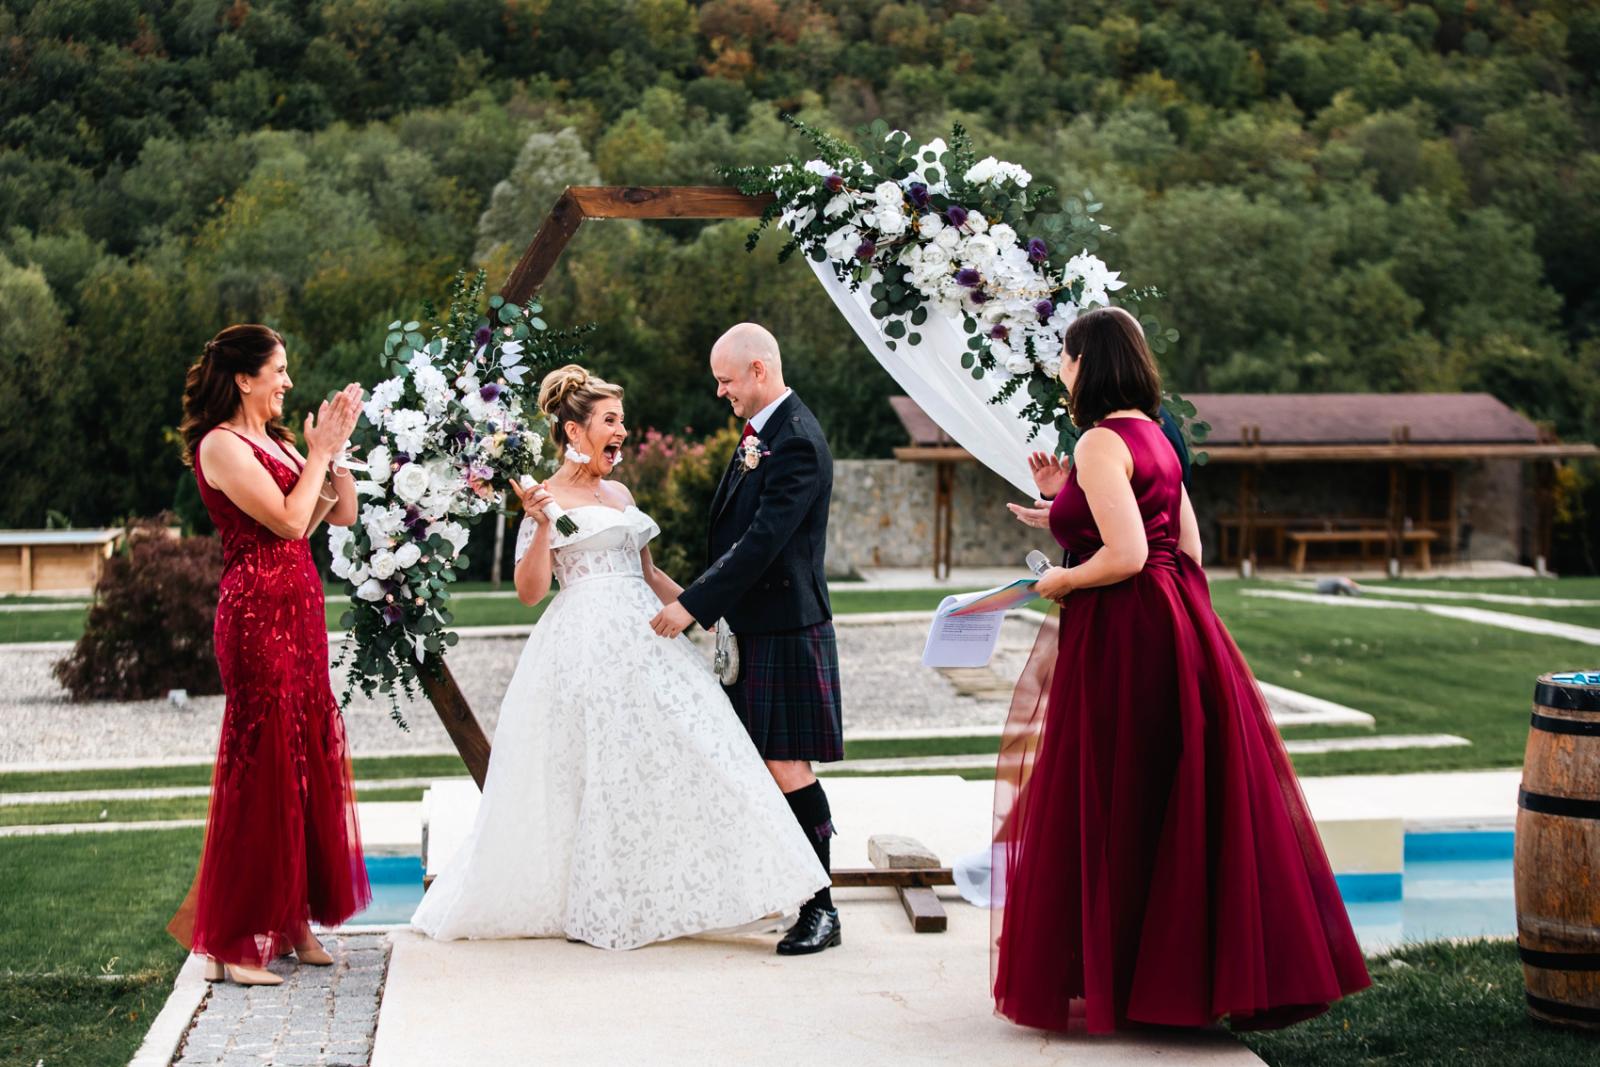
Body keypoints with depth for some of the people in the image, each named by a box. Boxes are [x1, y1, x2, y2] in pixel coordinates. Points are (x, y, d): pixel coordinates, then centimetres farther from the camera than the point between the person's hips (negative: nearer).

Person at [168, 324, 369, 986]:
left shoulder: (276, 442, 17)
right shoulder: (221, 445, -9)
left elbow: (341, 515, 15)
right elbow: (290, 519, -17)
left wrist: (335, 449, 4)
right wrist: (319, 454, -7)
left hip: (298, 612, 9)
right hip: (258, 614, -9)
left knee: (309, 756, 10)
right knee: (261, 765, -6)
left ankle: (291, 920, 20)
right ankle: (234, 940, 0)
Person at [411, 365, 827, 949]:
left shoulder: (620, 495, 18)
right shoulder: (547, 498, -1)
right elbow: (530, 590, -8)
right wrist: (541, 525, -20)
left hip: (644, 637, 7)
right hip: (588, 648, -7)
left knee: (676, 759, 0)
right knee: (601, 771, -5)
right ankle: (598, 906, 6)